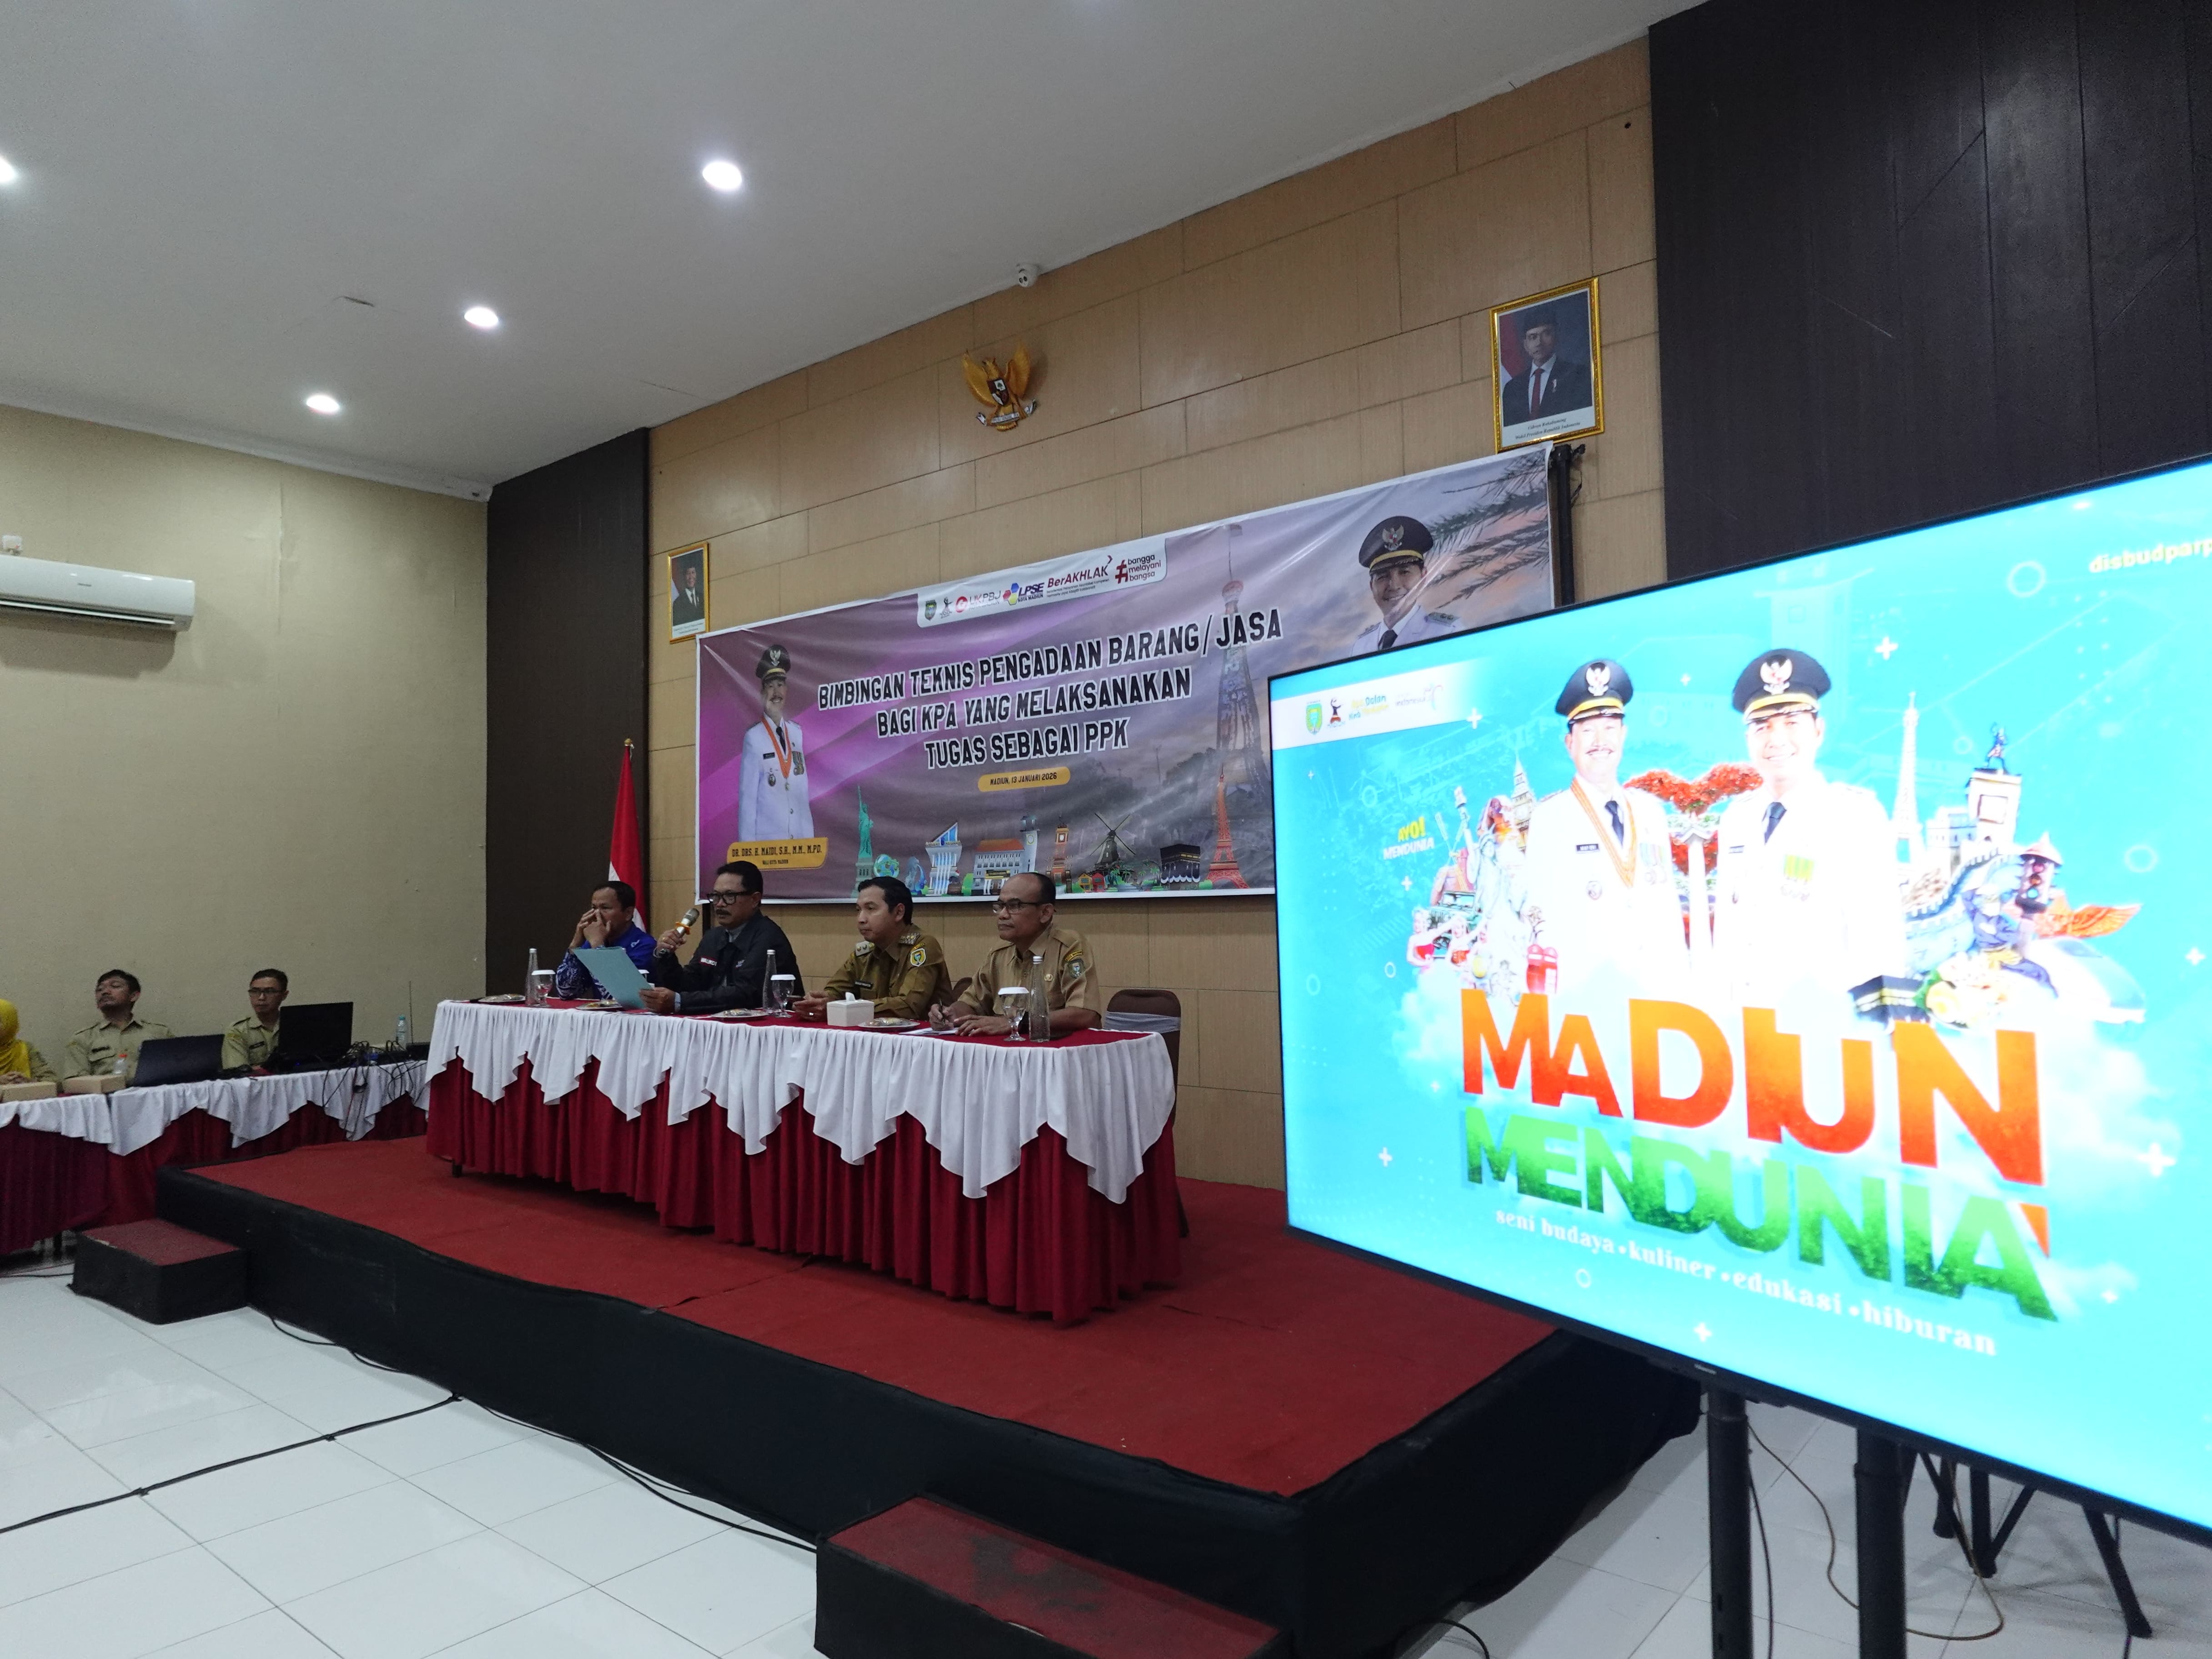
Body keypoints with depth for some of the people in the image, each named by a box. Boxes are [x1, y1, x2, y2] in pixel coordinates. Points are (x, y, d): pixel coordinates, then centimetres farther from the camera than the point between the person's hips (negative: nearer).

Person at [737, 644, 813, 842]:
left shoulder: (797, 733, 11)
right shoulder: (753, 737, -5)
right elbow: (747, 797, -5)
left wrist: (810, 836, 9)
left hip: (800, 837, 5)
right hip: (767, 840, -5)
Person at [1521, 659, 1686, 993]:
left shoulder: (1652, 811, 12)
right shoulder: (1548, 817, -4)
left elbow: (1668, 904, 14)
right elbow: (1544, 913, -8)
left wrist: (1679, 976, 6)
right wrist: (1564, 983, -17)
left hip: (1658, 985, 4)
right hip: (1586, 990, -4)